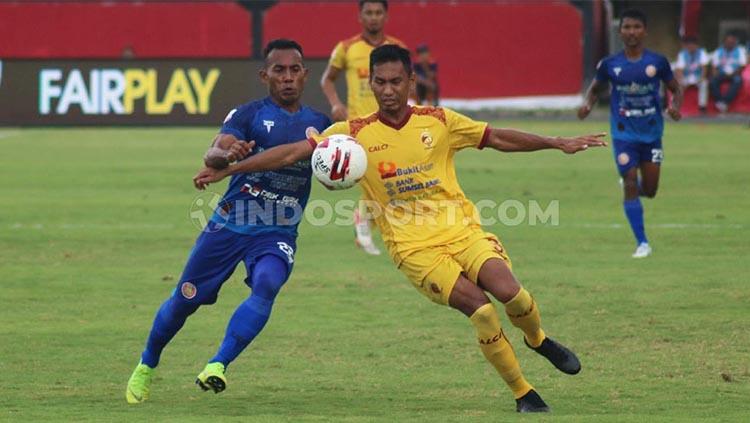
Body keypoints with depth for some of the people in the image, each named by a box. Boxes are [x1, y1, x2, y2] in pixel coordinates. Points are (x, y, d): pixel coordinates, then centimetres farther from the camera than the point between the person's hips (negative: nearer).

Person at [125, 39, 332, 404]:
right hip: (230, 224, -1)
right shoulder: (248, 114, -3)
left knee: (266, 285, -30)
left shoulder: (319, 125, 7)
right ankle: (146, 366, 30)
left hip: (278, 234, 1)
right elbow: (212, 155, -18)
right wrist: (225, 154, -42)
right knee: (185, 299, 6)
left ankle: (218, 365, -30)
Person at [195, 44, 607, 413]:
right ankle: (523, 395, -5)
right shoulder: (353, 133, -1)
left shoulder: (438, 120, 4)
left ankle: (538, 339, 13)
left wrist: (559, 143, 11)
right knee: (479, 308, -21)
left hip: (462, 230, 2)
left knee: (507, 290, -22)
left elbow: (499, 138, 13)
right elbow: (292, 152, -1)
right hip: (414, 248, -2)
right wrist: (226, 170, -5)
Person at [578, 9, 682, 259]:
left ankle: (630, 183, 41)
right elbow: (595, 89, 11)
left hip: (651, 132, 1)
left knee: (649, 190, 4)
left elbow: (675, 89, 6)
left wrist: (674, 106, -15)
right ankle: (642, 243, -2)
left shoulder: (657, 62, -5)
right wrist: (588, 104, -10)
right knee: (630, 186, -9)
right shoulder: (610, 65, -4)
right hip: (624, 133, -1)